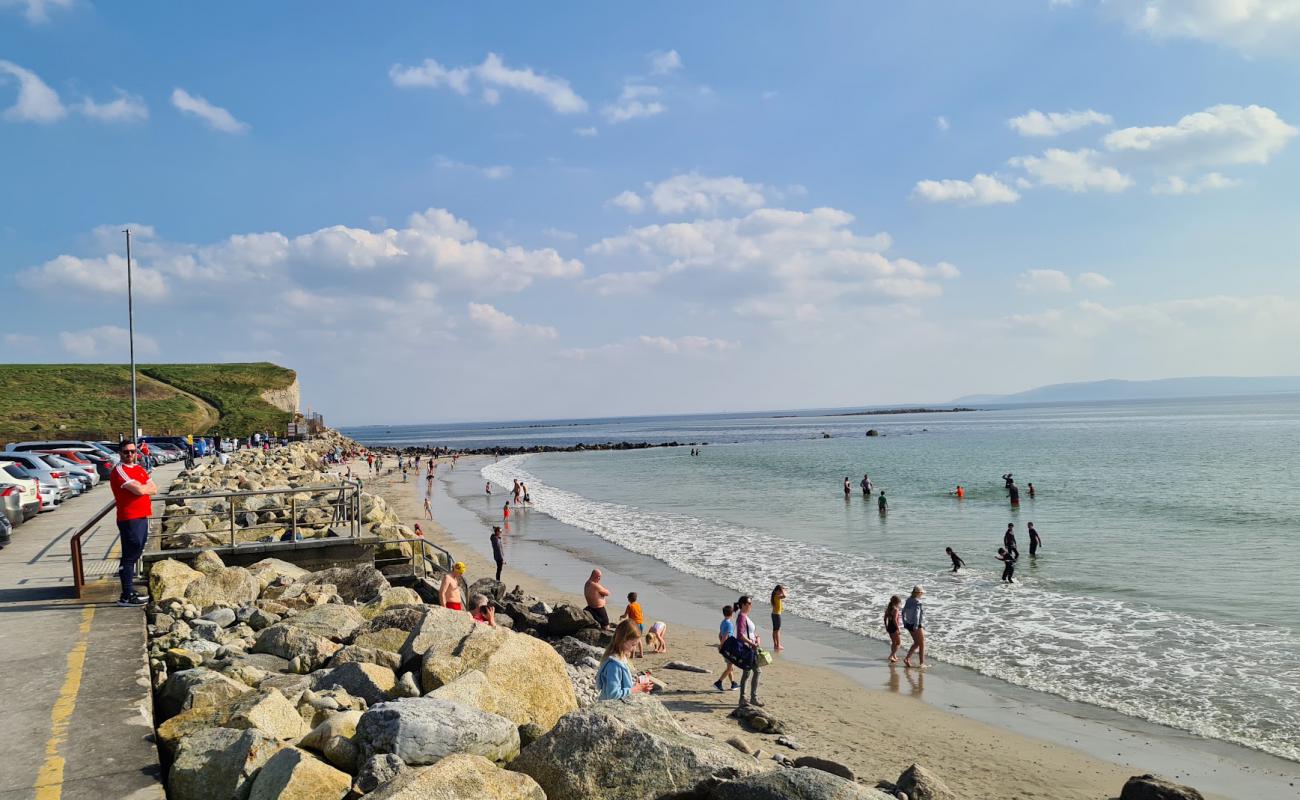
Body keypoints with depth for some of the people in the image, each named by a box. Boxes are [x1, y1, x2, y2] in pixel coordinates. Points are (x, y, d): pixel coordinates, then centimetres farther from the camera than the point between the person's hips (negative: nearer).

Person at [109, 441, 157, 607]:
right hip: (129, 519, -9)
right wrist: (146, 487, 0)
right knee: (129, 557, -6)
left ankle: (130, 592, 23)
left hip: (142, 517, 9)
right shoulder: (119, 470, -11)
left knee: (134, 556, 14)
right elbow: (139, 490, -20)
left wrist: (141, 488, -8)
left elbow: (154, 489, 8)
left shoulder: (139, 469, 16)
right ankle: (126, 596, -3)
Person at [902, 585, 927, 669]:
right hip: (917, 626, -8)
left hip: (909, 625, 8)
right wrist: (916, 627, -27)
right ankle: (922, 663, 14)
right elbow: (916, 615, -29)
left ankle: (907, 658, 11)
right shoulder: (918, 603, -20)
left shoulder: (908, 600, 4)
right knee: (922, 645, 8)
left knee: (916, 643, 20)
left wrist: (905, 623, 20)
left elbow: (903, 612, 12)